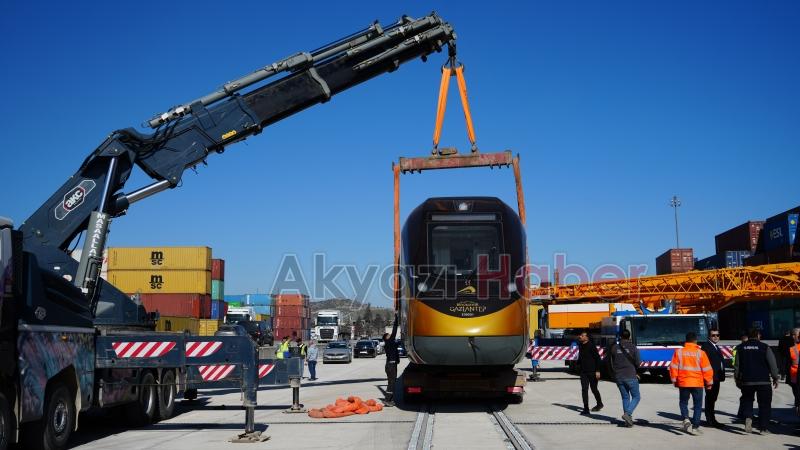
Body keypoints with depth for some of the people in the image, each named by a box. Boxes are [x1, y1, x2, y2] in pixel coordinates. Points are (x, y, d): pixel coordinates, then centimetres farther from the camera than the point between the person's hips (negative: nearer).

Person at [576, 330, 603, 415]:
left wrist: (597, 371, -16)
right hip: (583, 372, 5)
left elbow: (597, 358, -13)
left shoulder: (591, 345, -13)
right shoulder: (580, 345, 6)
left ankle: (599, 404, 34)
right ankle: (586, 409, -2)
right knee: (584, 390, -3)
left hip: (592, 372, -5)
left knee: (594, 389, 9)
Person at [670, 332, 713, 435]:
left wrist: (674, 380, 12)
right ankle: (695, 427, 6)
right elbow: (707, 369, -4)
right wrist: (709, 383, 8)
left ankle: (686, 419, -6)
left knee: (683, 402, 17)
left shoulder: (678, 352, -3)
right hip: (697, 383, -1)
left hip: (683, 383, 1)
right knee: (697, 405, 9)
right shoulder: (700, 353, -6)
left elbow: (673, 368, 0)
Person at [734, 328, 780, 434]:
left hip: (746, 381, 2)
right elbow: (772, 364, -3)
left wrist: (737, 378, 14)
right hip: (763, 381, -2)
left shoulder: (741, 347, 3)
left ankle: (748, 418, -9)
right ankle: (764, 428, 7)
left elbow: (737, 365, 5)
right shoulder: (765, 347, -4)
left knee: (747, 401, 16)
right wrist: (775, 378, 8)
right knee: (764, 404, 7)